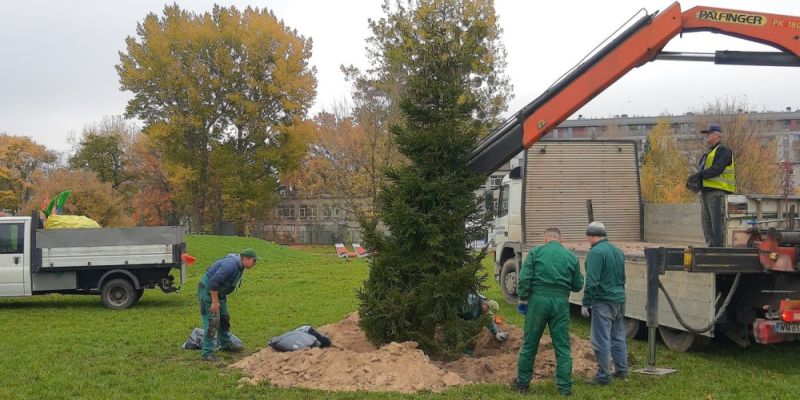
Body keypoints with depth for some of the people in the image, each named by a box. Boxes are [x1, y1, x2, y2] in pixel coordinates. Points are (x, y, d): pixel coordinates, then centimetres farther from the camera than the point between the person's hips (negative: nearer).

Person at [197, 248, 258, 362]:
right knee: (212, 321, -13)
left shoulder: (239, 266, 5)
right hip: (207, 290, -10)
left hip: (218, 292, 10)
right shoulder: (231, 264, -28)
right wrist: (215, 302, -25)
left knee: (224, 318, 18)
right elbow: (213, 282, -31)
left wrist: (219, 300, 17)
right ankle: (207, 353, -9)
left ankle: (226, 345, 35)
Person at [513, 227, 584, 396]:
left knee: (529, 344, 10)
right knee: (562, 347, 8)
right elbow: (577, 285, 11)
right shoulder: (571, 257, 7)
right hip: (561, 302, 1)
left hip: (538, 300, -1)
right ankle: (564, 387, 8)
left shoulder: (535, 252, 2)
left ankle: (522, 382, 20)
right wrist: (580, 276, 31)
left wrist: (523, 299, 1)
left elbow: (524, 278, -7)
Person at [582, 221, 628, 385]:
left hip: (603, 302, -9)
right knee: (618, 337, 18)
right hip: (619, 300, 9)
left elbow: (592, 281, -20)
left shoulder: (596, 252, -14)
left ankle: (603, 376, -1)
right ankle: (622, 370, 25)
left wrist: (586, 303, -16)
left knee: (601, 340, -3)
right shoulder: (617, 251, 13)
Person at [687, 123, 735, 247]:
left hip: (717, 192, -10)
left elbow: (717, 168, -18)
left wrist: (699, 174, -21)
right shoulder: (709, 152, 27)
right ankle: (711, 247, 12)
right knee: (706, 223, 8)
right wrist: (696, 181, 7)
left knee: (718, 223, -11)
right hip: (706, 191, 10)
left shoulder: (723, 150, -3)